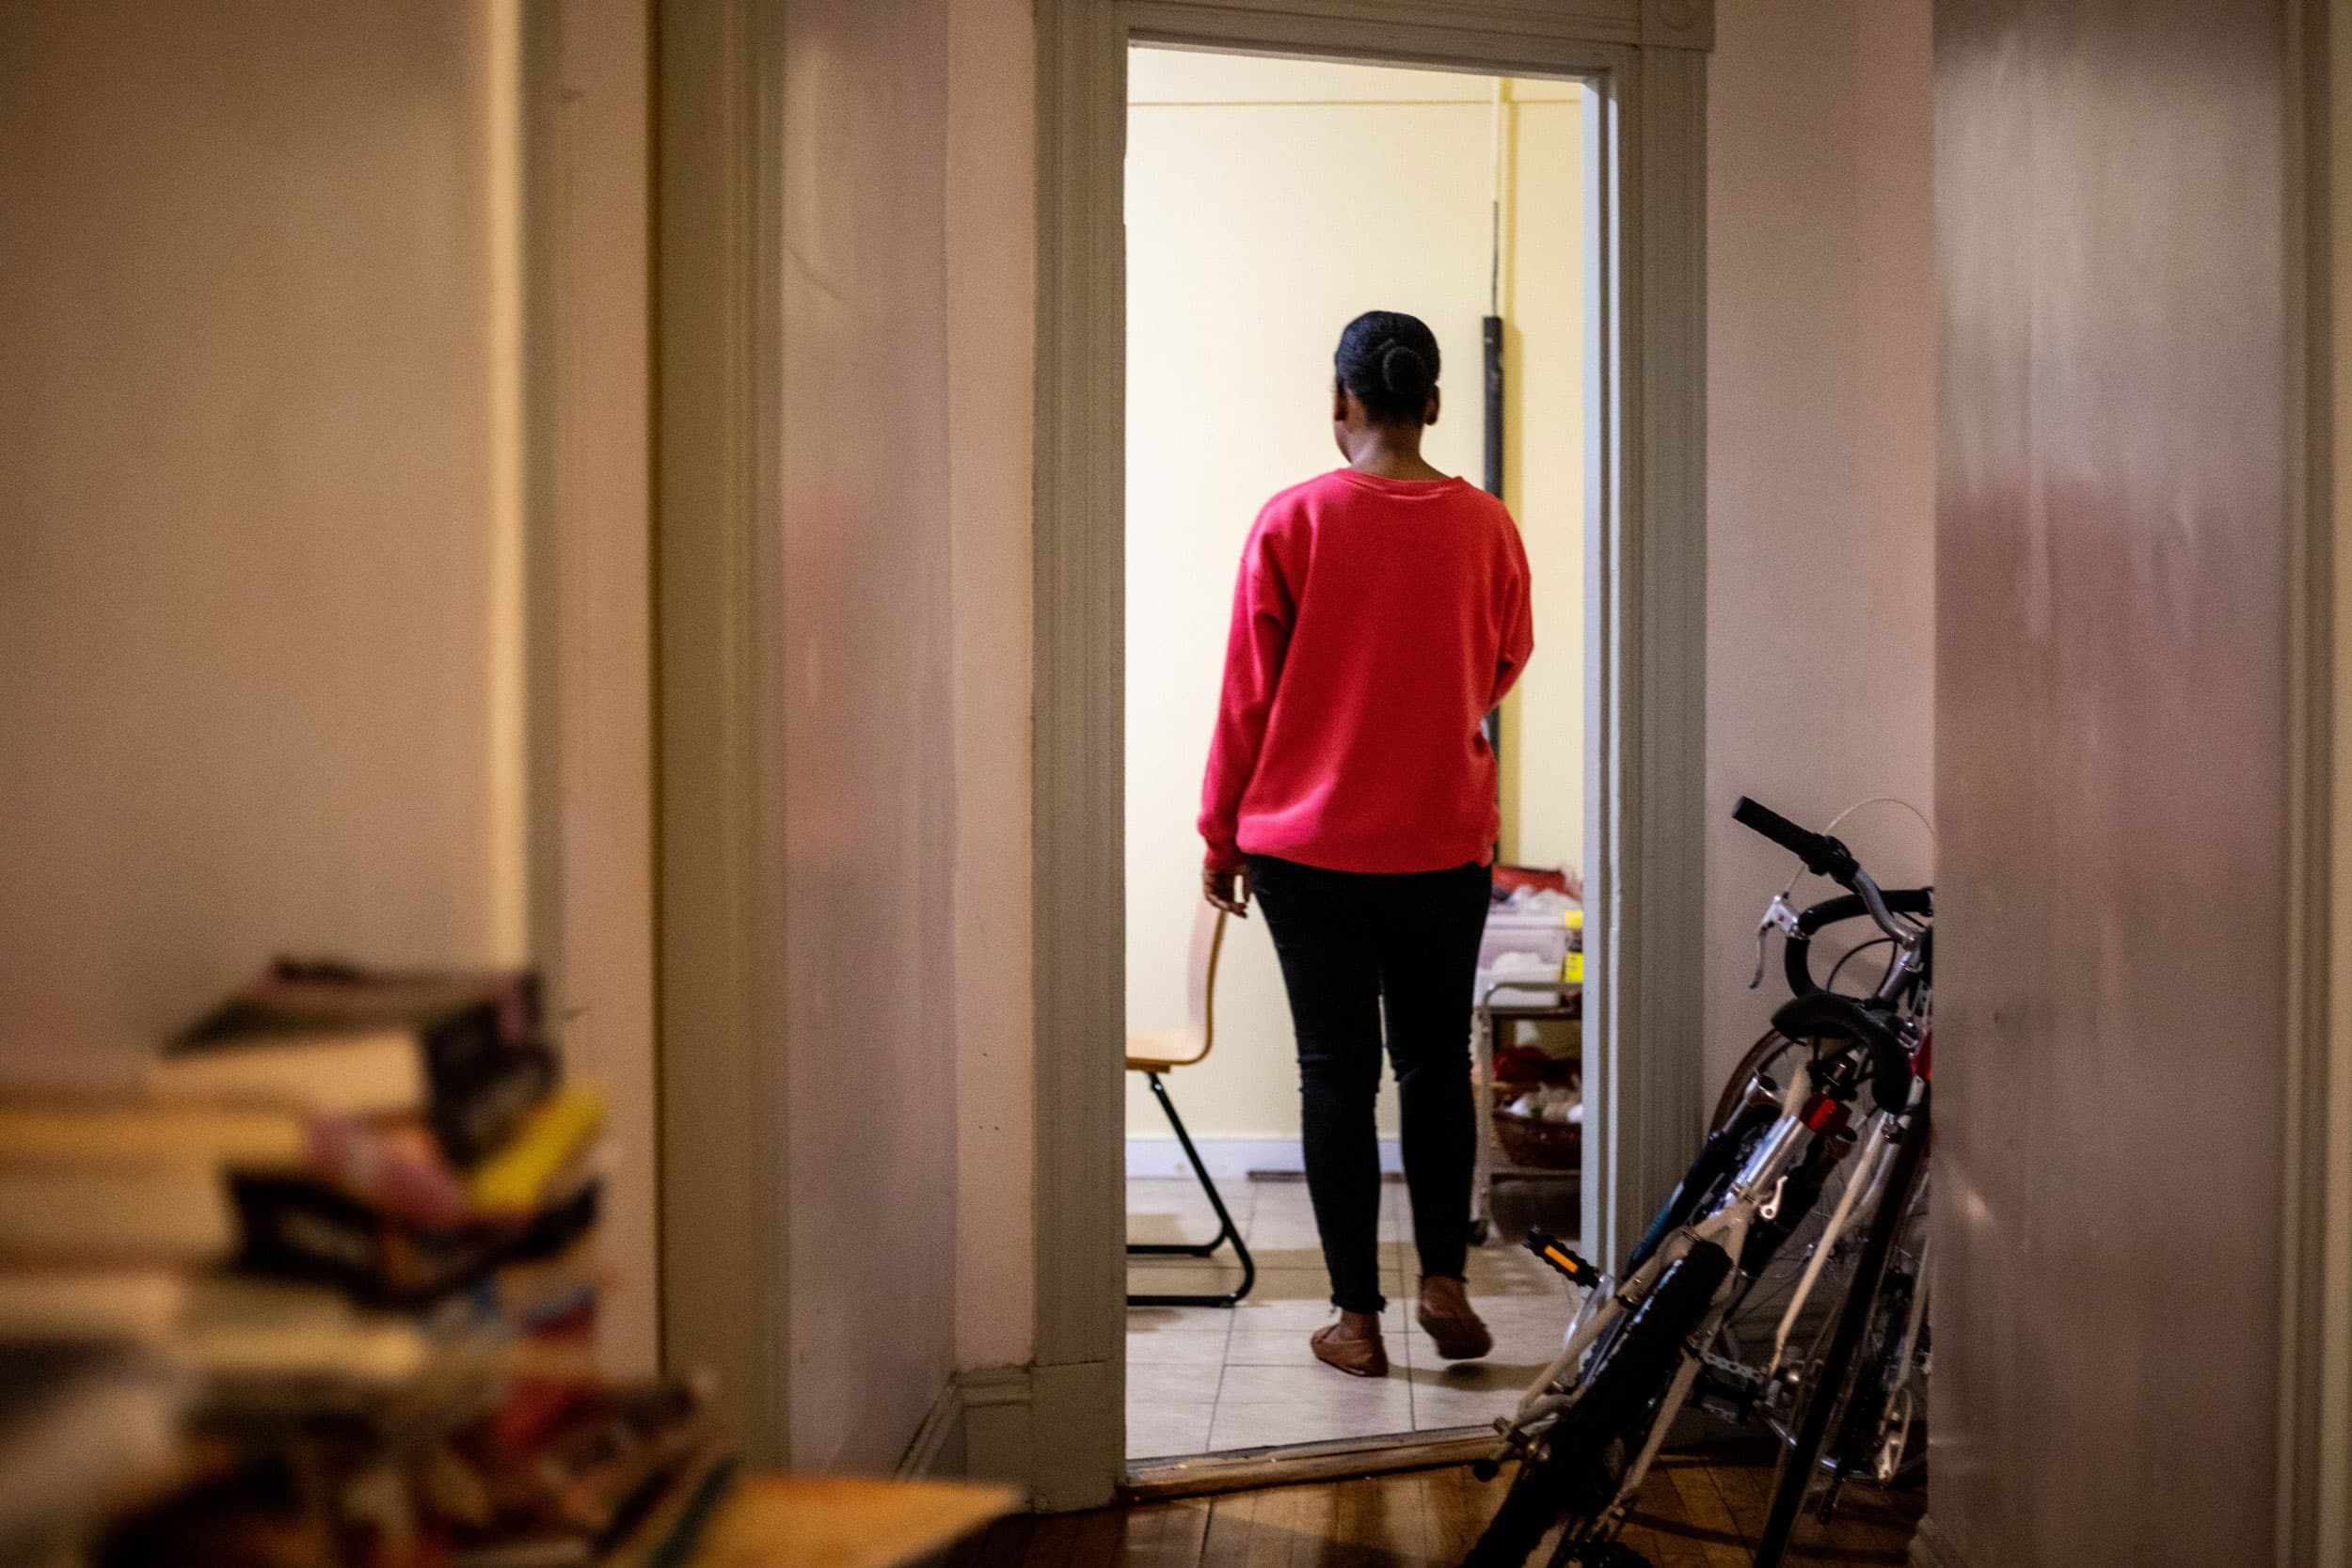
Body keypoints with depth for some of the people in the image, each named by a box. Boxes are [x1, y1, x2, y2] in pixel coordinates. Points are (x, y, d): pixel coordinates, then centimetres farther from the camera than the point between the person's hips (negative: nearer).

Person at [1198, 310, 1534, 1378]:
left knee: (1336, 1071, 6)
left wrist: (1220, 836, 5)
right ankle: (1444, 1283, 12)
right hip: (1446, 846, 2)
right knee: (1436, 1063, 16)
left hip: (1309, 849, -2)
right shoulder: (1486, 527, -2)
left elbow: (1248, 692, -5)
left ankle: (1357, 1317, 10)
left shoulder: (1293, 521, -8)